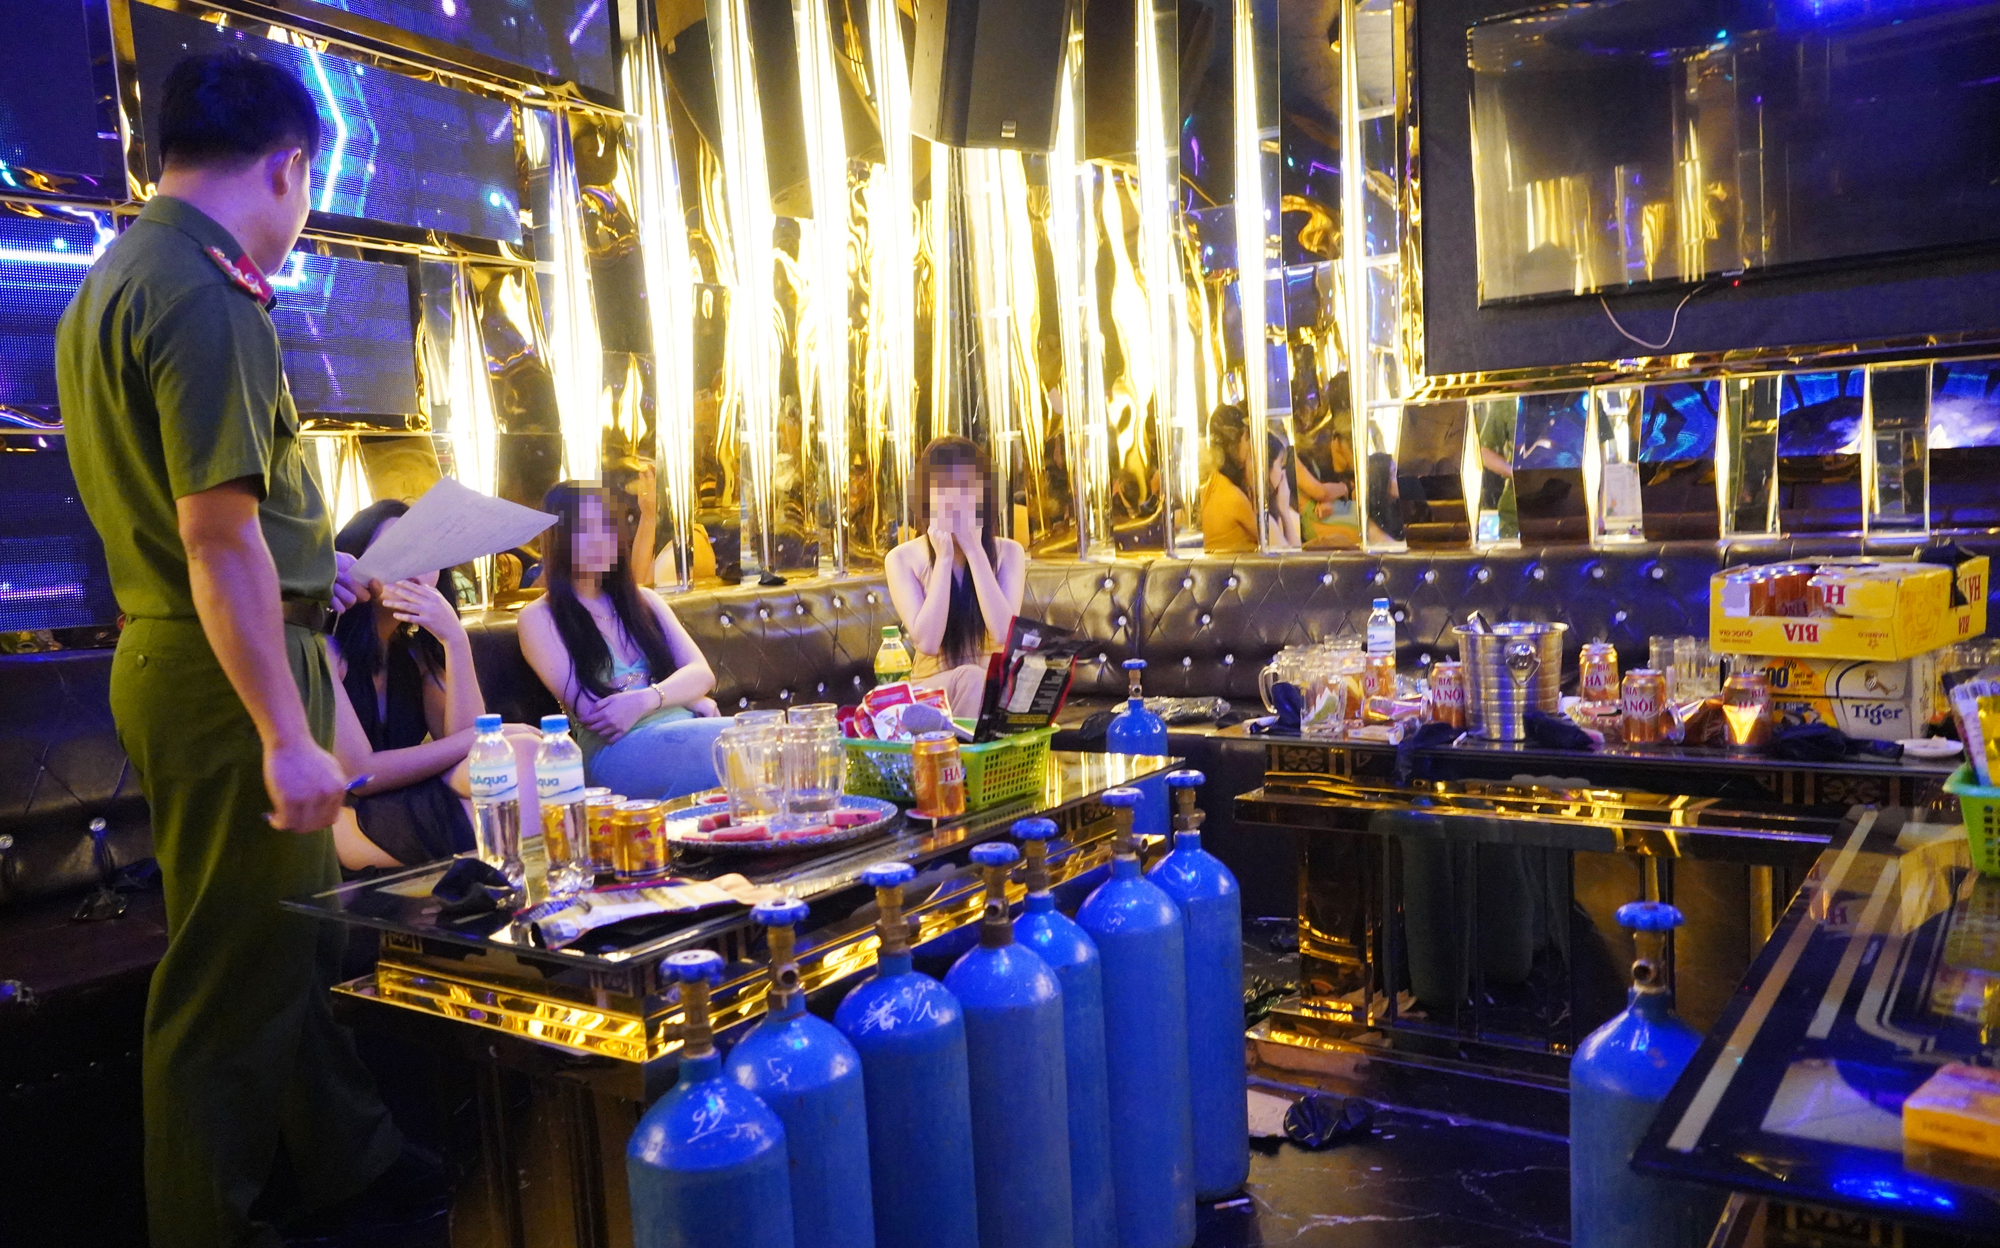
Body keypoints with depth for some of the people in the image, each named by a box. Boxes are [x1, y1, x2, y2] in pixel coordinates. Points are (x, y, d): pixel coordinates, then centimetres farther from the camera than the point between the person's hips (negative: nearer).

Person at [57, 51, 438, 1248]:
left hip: (172, 653, 10)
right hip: (230, 671, -10)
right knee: (237, 976, 4)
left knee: (296, 940, 20)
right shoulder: (205, 296, -18)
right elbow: (219, 535, -24)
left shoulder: (115, 280, 15)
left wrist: (303, 569, 30)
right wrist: (287, 736, -23)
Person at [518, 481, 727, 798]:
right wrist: (686, 696, -2)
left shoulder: (644, 601, 22)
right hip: (618, 750, -5)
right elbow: (592, 712, -4)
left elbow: (702, 673, 8)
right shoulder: (539, 618, 7)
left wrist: (647, 699, -13)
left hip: (685, 732, 5)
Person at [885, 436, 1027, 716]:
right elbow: (927, 643, -16)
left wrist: (974, 550, -15)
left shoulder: (1008, 552, 1)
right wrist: (944, 558, -16)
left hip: (997, 686, 1)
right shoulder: (903, 558, -4)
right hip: (932, 689, -1)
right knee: (970, 678, -33)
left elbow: (1004, 634, -15)